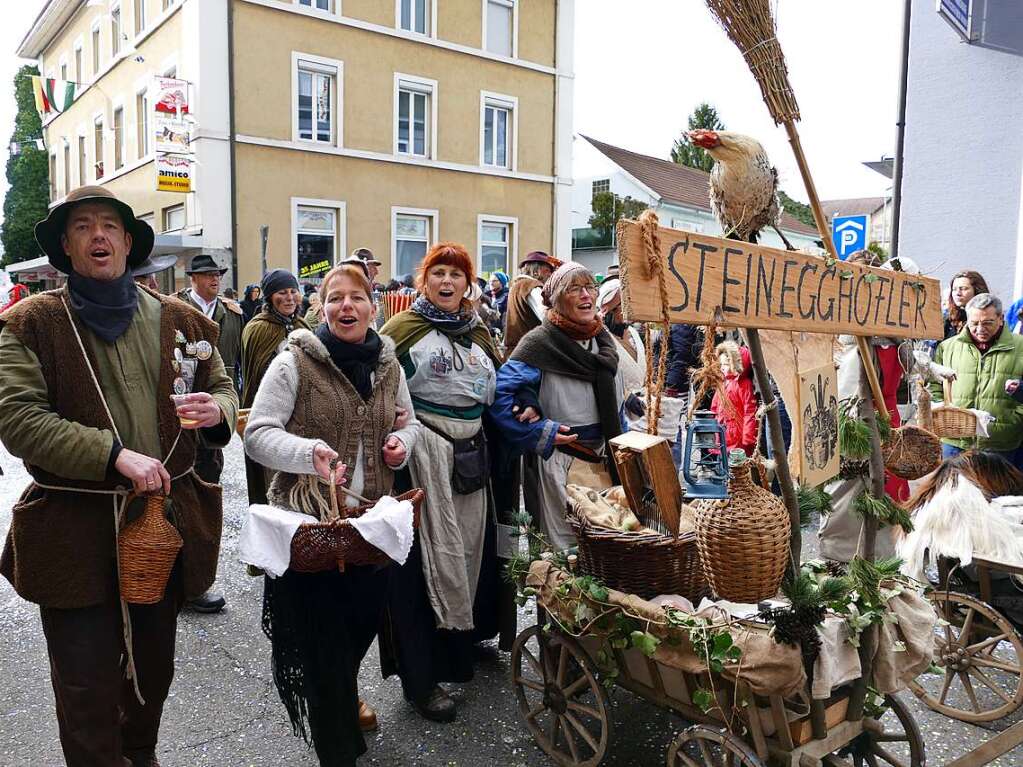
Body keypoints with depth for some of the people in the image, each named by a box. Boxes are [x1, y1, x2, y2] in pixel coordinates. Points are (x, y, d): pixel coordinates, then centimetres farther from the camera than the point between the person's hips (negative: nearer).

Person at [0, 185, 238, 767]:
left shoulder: (178, 318, 6)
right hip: (76, 532, -3)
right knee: (88, 686, 5)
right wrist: (114, 454, -27)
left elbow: (222, 385, 14)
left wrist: (217, 409, -11)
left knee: (155, 666, 21)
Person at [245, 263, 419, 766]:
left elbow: (408, 423, 19)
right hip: (309, 519, -5)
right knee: (322, 631, 3)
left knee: (365, 616, 19)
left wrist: (402, 442, -3)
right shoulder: (294, 363, -11)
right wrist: (310, 452, -29)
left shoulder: (389, 365, 6)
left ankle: (344, 694, 51)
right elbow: (257, 433, -13)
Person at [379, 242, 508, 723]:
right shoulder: (402, 327, -2)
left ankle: (464, 638, 32)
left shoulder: (479, 333, 15)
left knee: (468, 548, 11)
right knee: (423, 558, -1)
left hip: (471, 456, 6)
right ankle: (420, 677, 9)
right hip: (421, 458, -5)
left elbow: (497, 391, 23)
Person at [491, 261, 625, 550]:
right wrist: (540, 434, -21)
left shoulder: (603, 338, 9)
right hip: (559, 458, -7)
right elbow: (499, 393, -22)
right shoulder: (540, 342, -14)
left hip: (603, 456, 7)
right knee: (564, 543, 2)